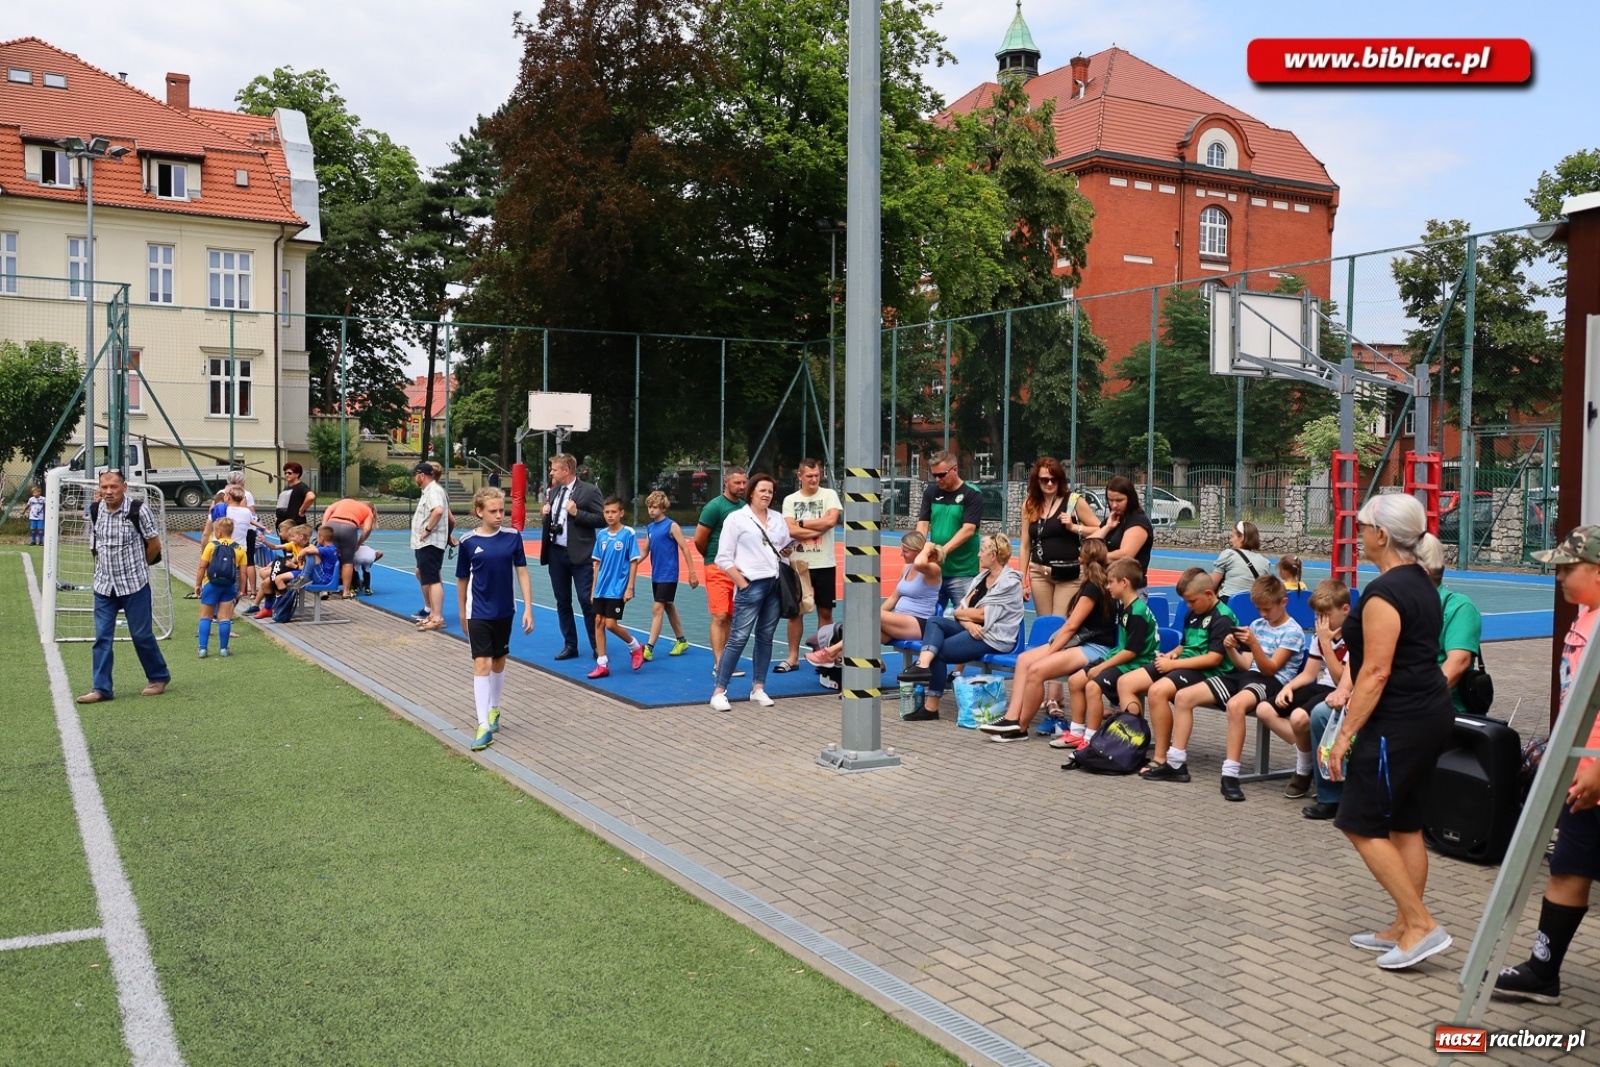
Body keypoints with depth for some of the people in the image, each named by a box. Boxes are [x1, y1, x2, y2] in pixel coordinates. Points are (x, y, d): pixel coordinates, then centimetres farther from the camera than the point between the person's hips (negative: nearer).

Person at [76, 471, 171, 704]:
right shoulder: (95, 511, 1)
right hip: (104, 586, 4)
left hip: (135, 585, -4)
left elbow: (155, 545, -4)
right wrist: (106, 566, 12)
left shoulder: (139, 510, -12)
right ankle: (102, 688, 6)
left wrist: (137, 566, 7)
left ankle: (159, 677, 22)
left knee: (141, 634, 4)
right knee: (102, 638, 2)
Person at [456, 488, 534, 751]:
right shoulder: (469, 542, -8)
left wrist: (528, 608, -5)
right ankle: (484, 726, -8)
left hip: (505, 611, 2)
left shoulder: (512, 536, -6)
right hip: (478, 613, -2)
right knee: (481, 664, -8)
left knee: (499, 662, 16)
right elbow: (462, 579, 3)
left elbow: (522, 573, -1)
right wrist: (462, 613, 11)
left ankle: (494, 710, 37)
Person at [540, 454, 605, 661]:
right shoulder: (552, 491, 11)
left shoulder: (588, 491, -9)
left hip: (579, 555, -7)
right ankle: (570, 646, 21)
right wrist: (544, 511, 2)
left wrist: (577, 513, -20)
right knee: (562, 601, 12)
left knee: (587, 601, -4)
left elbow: (603, 519, -13)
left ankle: (597, 646, 8)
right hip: (556, 553, 7)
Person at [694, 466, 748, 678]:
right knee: (719, 616, -7)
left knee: (730, 617, 9)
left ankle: (723, 660, 16)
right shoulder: (715, 506, -10)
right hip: (718, 570, -6)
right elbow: (699, 539, -7)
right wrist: (712, 558, 8)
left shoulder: (745, 506, 8)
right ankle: (719, 665, -6)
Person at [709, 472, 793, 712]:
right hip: (751, 586, -5)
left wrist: (787, 552, -2)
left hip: (776, 585, 6)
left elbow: (787, 548, 22)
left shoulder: (778, 519, 13)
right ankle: (719, 692, -3)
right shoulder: (736, 519, -2)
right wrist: (742, 583, -11)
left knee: (765, 637, 8)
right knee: (739, 638, -8)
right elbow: (723, 559, -5)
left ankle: (758, 688, 16)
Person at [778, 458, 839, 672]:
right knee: (795, 610, 7)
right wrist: (818, 528, -12)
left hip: (824, 564, -1)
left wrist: (802, 523, -8)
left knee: (825, 611, 5)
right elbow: (791, 531, -9)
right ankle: (793, 657, 16)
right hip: (798, 564, 1)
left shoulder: (829, 495, 0)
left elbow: (831, 520, -16)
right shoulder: (790, 500, 3)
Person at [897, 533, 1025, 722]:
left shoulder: (1010, 582, -11)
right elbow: (962, 610, 8)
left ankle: (931, 706, -14)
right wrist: (968, 623, -14)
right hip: (973, 629, 8)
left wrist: (960, 612, 0)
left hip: (994, 638, -8)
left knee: (939, 651, -16)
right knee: (935, 621, -12)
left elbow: (982, 614, -16)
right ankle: (924, 664, -34)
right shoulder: (981, 577, 16)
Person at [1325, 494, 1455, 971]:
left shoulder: (1384, 593, -18)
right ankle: (1404, 929, 20)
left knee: (1361, 824, -1)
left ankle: (1421, 925, 0)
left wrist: (1345, 734, -17)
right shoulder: (1422, 584, 12)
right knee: (1404, 824, 14)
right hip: (1431, 712, 10)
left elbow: (1375, 672, -21)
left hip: (1398, 722, -10)